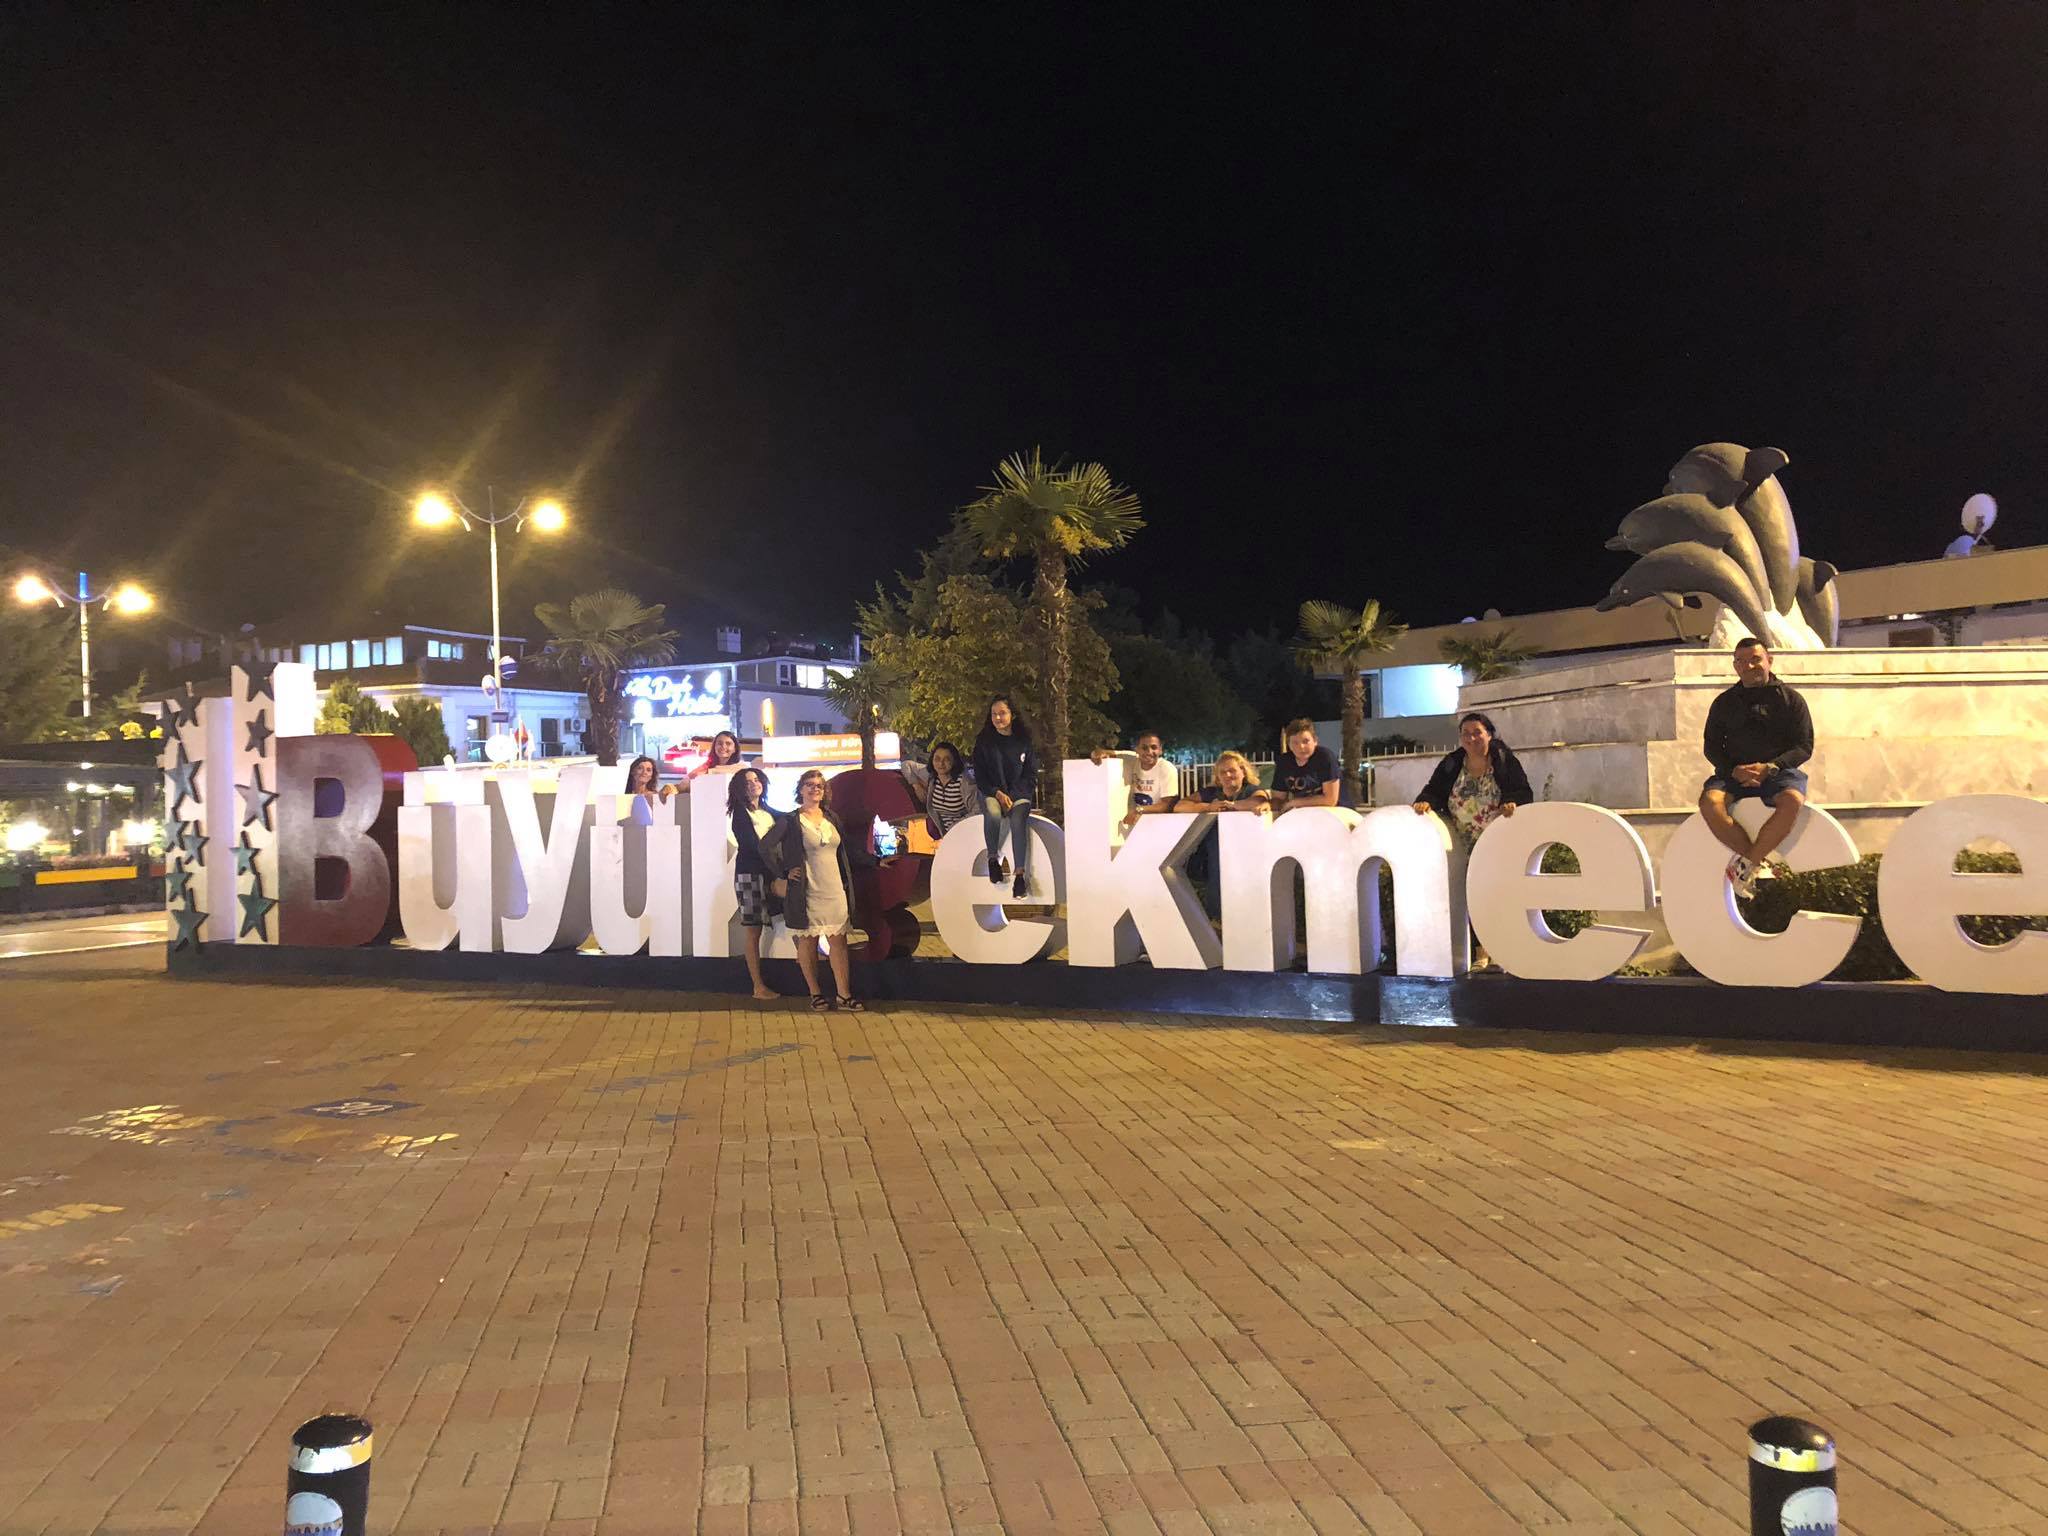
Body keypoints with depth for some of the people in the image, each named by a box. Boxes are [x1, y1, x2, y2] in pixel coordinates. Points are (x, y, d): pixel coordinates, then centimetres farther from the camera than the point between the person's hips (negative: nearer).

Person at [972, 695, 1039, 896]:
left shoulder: (1024, 741, 4)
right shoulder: (984, 742, 4)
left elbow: (1031, 775, 5)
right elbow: (980, 777, 4)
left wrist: (1012, 796, -9)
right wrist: (998, 793, -13)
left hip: (1020, 793, 0)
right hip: (992, 793, 0)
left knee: (1018, 820, -32)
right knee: (992, 813, -35)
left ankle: (1021, 874, -32)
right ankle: (993, 857, -13)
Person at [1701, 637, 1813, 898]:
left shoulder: (1790, 699, 9)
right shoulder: (1724, 703, 15)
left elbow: (1805, 746, 2)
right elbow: (1712, 746, 11)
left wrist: (1769, 768, -15)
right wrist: (1733, 770, -11)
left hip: (1778, 771, -1)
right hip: (1734, 772, 2)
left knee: (1793, 801, -37)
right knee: (1709, 801, -32)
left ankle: (1744, 865, -28)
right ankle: (1758, 863, -26)